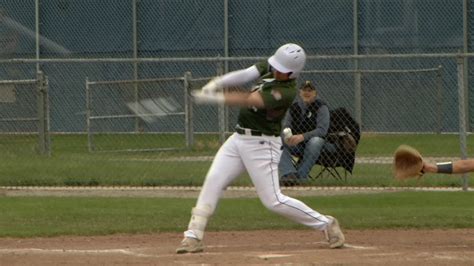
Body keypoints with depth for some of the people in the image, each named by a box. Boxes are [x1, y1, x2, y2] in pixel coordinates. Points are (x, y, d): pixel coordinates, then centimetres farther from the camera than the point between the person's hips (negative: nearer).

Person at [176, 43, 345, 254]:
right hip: (238, 139, 8)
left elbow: (249, 100, -29)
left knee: (273, 201, -7)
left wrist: (214, 98, -29)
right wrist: (215, 84, -25)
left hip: (261, 144, -8)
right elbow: (243, 76, -8)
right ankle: (193, 237, -3)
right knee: (213, 181, -4)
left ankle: (325, 224, 8)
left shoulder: (285, 92, -23)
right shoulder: (269, 67, 1)